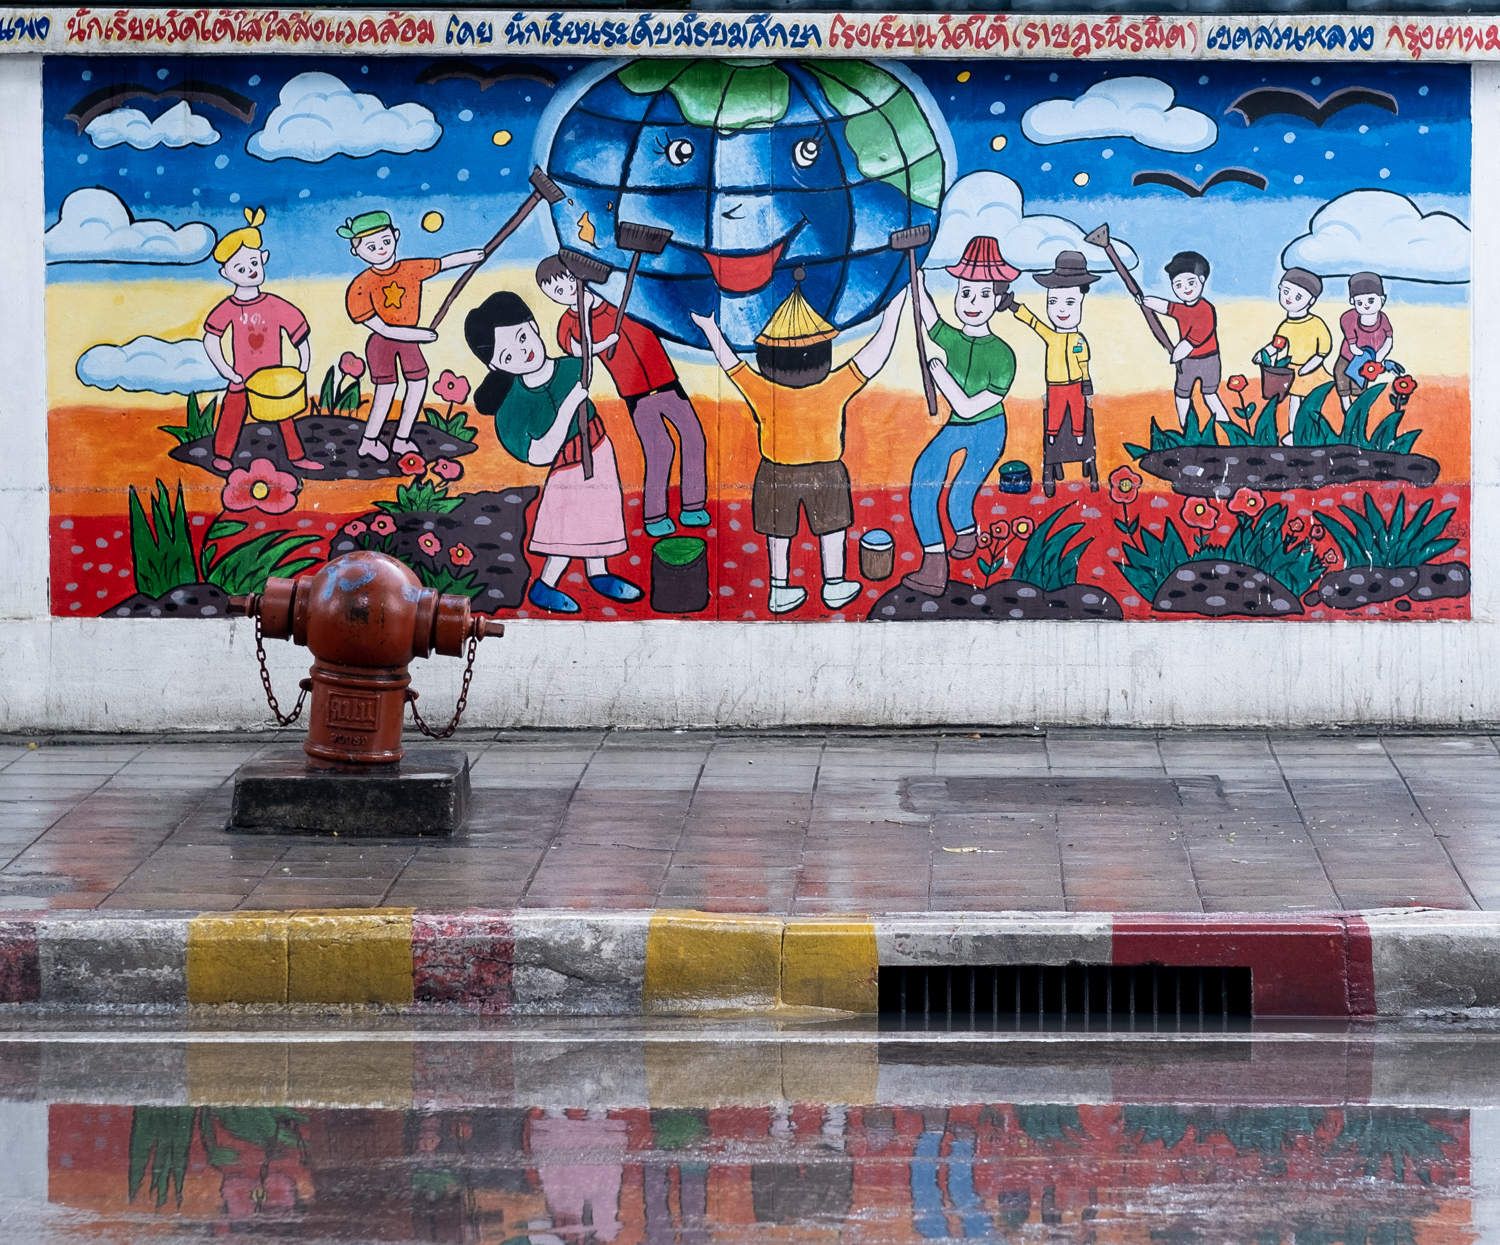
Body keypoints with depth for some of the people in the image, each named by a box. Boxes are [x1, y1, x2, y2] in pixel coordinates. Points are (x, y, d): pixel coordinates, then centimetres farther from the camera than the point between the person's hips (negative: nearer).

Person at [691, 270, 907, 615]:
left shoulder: (761, 392, -23)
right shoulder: (836, 389, -26)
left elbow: (730, 362, -9)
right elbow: (875, 355, -19)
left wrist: (709, 328, 6)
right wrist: (892, 313, -10)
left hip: (776, 474, 1)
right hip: (825, 474, -1)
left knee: (779, 533, 19)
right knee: (831, 527, 21)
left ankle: (780, 591, 28)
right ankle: (833, 586, 31)